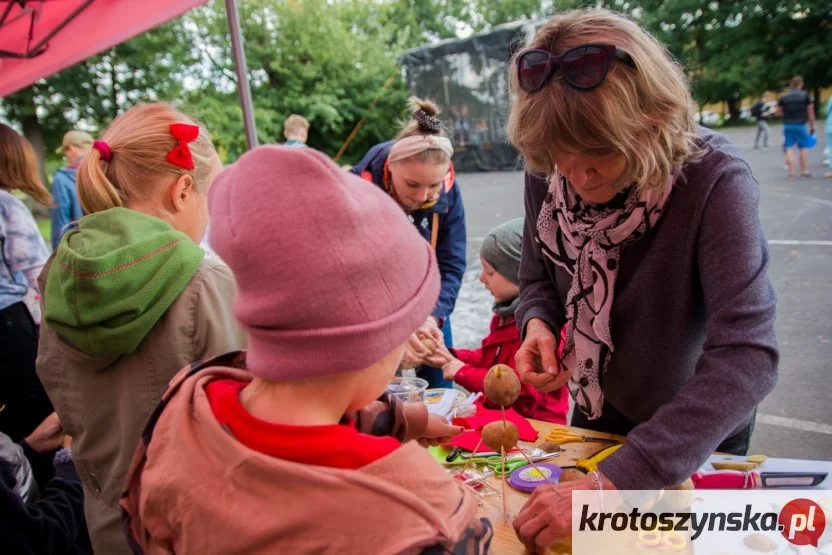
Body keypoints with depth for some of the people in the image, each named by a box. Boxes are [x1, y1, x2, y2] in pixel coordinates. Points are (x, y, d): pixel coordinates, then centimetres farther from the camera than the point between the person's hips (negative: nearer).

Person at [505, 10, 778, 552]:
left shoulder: (715, 178, -33)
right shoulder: (549, 173, -19)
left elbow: (747, 357, -40)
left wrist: (613, 482, -48)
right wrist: (539, 323, -27)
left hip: (701, 427, -3)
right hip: (600, 407, 4)